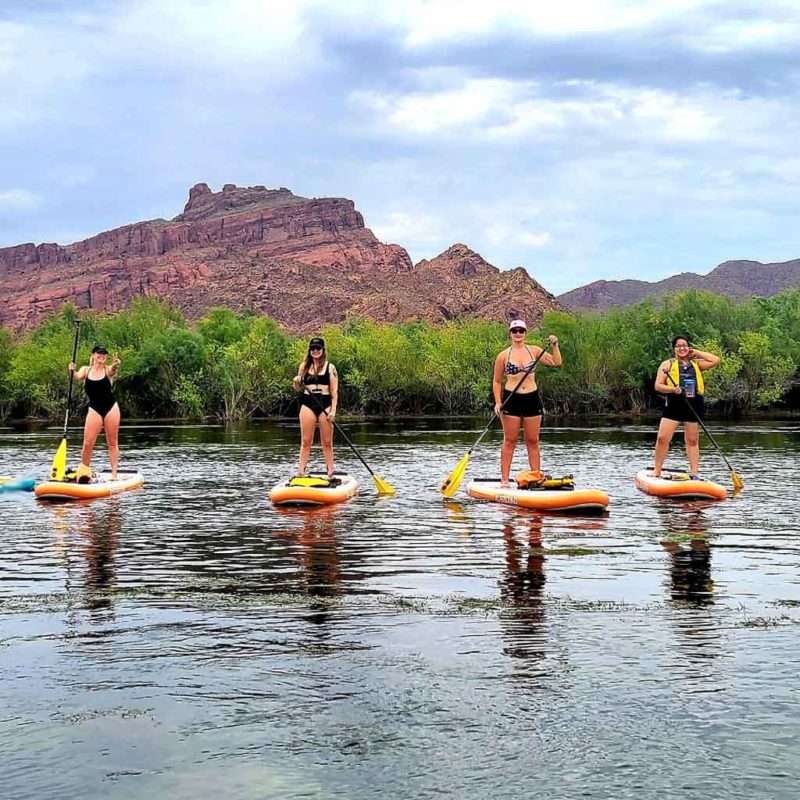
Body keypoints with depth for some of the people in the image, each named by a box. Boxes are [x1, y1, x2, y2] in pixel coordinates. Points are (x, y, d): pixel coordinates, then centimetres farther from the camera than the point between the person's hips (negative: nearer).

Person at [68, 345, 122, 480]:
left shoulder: (108, 370, -3)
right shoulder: (86, 370, 3)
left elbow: (113, 369, -26)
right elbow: (77, 376, -16)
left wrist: (115, 365, -50)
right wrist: (72, 371, -38)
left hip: (111, 408, -1)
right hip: (94, 409, 1)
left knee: (112, 442, 3)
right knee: (88, 443, -6)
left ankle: (114, 473, 7)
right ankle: (83, 471, 9)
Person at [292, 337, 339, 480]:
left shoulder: (330, 367, 4)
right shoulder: (304, 366, 11)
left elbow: (334, 391, 0)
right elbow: (297, 389, 17)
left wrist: (333, 410, -10)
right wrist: (296, 382, -7)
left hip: (325, 405, -2)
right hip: (308, 405, 2)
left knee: (327, 442, 2)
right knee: (306, 441, 1)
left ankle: (330, 473, 6)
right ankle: (301, 472, 1)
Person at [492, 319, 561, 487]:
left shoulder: (534, 351, 5)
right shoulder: (503, 356, 0)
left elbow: (556, 362, 2)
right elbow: (497, 381, 5)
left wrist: (555, 345, -11)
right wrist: (498, 403, -5)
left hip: (532, 399, 2)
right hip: (511, 399, -2)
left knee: (533, 441, 6)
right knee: (510, 441, 1)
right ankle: (505, 480, 4)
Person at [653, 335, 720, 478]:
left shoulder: (696, 364, 16)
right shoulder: (668, 364, 6)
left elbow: (716, 360, 5)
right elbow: (658, 386, 0)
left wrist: (696, 353, 9)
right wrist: (673, 389, -19)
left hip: (694, 406, 3)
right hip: (673, 406, -3)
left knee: (692, 441, 7)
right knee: (662, 439, -9)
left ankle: (695, 473, 10)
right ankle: (656, 472, 0)